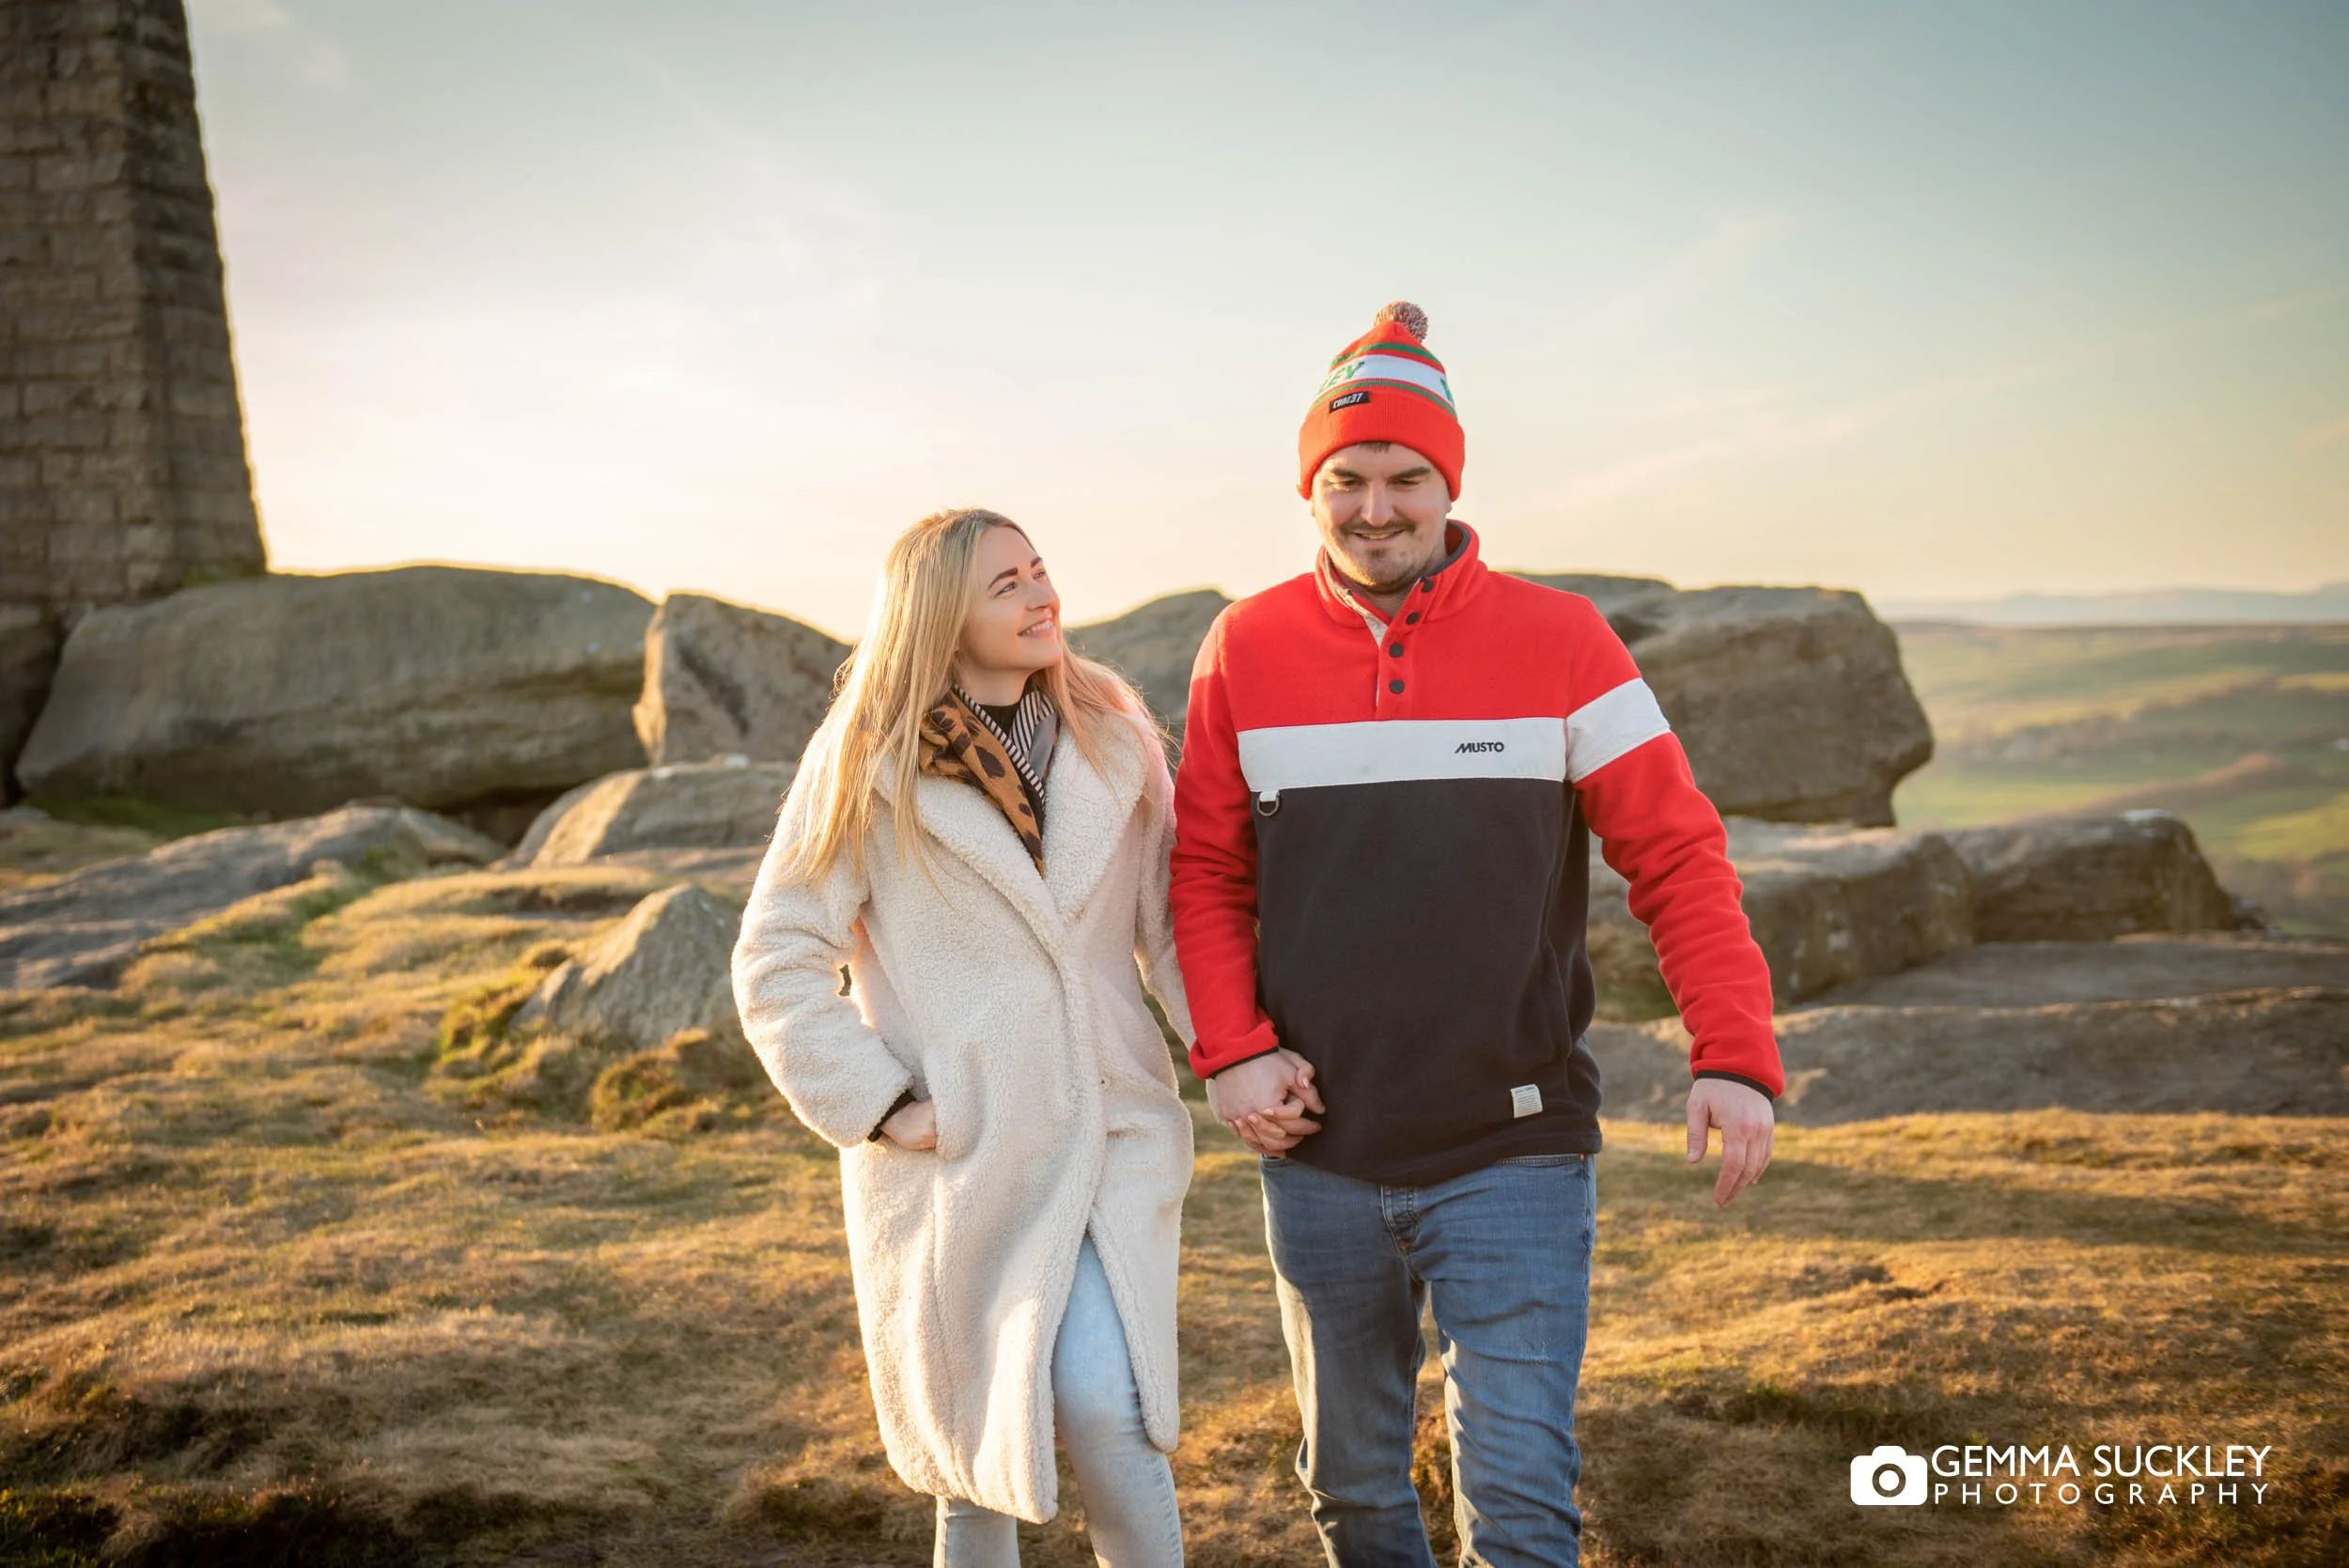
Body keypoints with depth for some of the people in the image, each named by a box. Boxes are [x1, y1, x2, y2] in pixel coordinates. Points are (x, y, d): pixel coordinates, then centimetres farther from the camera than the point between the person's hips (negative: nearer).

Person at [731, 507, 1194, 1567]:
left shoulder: (1114, 744, 4)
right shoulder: (866, 764, -5)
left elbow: (1171, 921, 8)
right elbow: (777, 962, -3)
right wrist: (878, 1105, -11)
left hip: (1113, 1133, 1)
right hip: (956, 1154, -1)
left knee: (1102, 1410, -15)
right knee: (979, 1444, 11)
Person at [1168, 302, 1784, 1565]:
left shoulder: (1559, 639, -4)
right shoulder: (1245, 650, 2)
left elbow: (1677, 854, -4)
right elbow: (1207, 872, 7)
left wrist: (1735, 1053, -15)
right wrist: (1231, 1050, -7)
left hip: (1513, 1152, -2)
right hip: (1319, 1154, 3)